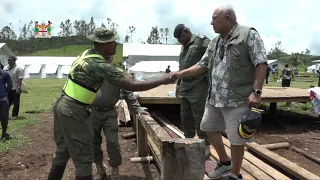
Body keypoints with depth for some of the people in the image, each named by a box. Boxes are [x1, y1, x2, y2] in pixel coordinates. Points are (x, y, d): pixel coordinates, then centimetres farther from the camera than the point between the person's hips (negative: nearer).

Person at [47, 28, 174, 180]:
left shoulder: (87, 53, 4)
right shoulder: (101, 65, -22)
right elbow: (132, 86, -24)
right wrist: (163, 80, -17)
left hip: (62, 105, 9)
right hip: (74, 112, -9)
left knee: (63, 151, 22)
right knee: (83, 158, 3)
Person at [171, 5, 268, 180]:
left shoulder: (249, 34, -7)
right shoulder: (214, 43, 13)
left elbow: (261, 64, -11)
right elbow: (201, 66, 15)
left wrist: (256, 91, -19)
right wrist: (179, 74, 8)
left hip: (237, 99, -7)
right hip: (214, 98, 8)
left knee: (236, 139, 3)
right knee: (209, 128, 18)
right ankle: (225, 162, 39)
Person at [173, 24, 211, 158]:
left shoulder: (201, 41, -6)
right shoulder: (183, 47, 20)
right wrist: (178, 84, 23)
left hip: (198, 87, -8)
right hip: (184, 88, 8)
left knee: (199, 117, -3)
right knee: (185, 116, 13)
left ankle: (205, 146, 10)